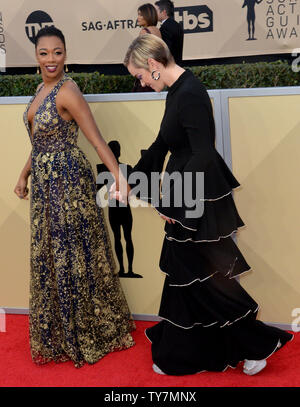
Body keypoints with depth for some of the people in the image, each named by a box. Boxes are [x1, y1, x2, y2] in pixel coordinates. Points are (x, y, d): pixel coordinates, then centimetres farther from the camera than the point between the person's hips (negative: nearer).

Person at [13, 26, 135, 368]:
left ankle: (88, 335, 21)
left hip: (68, 181, -9)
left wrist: (119, 176, -32)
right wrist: (24, 175, 18)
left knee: (74, 256, 2)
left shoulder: (67, 92, -15)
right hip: (44, 183, 9)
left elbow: (97, 140, -21)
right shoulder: (42, 88, 11)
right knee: (48, 257, 16)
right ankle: (59, 333, 33)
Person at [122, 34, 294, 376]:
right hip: (186, 197, 10)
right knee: (184, 271, 19)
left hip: (197, 201, -10)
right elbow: (162, 144, 20)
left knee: (201, 276, 3)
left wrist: (171, 202, -18)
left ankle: (259, 342, 19)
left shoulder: (190, 94, -21)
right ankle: (181, 353, 36)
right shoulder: (177, 91, 9)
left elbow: (202, 156, -26)